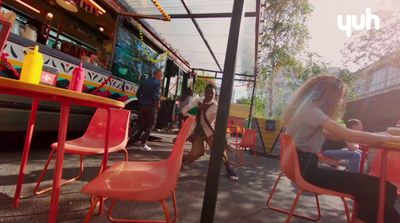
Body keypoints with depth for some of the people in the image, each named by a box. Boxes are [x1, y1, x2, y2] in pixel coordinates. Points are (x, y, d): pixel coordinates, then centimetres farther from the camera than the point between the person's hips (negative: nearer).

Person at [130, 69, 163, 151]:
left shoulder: (145, 81, 13)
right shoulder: (158, 82, -8)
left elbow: (138, 93, 10)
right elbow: (156, 95, -21)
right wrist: (158, 103, -5)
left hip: (142, 105, 6)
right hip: (151, 107, -6)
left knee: (141, 124, 17)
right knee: (150, 125, 6)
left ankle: (135, 138, 14)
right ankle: (144, 143, 4)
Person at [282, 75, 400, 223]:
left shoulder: (306, 108, 15)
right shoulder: (311, 110, -17)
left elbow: (327, 133, 21)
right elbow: (350, 136, -21)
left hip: (303, 164, 10)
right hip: (306, 168, -10)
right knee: (381, 189, -13)